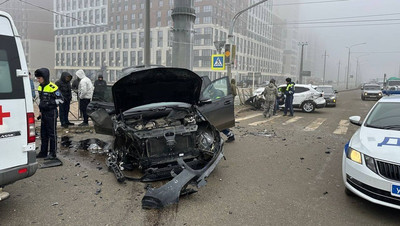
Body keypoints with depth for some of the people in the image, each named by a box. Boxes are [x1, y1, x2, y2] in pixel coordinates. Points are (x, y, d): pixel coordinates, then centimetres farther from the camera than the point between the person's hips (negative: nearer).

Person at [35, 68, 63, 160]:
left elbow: (60, 100, -16)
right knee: (43, 134, 14)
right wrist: (41, 111, 19)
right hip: (44, 113, 8)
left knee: (52, 134, 0)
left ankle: (53, 153, 8)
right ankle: (43, 152, 25)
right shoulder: (40, 87, 11)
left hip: (51, 113, -8)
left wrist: (48, 104, -21)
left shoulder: (52, 87, -15)